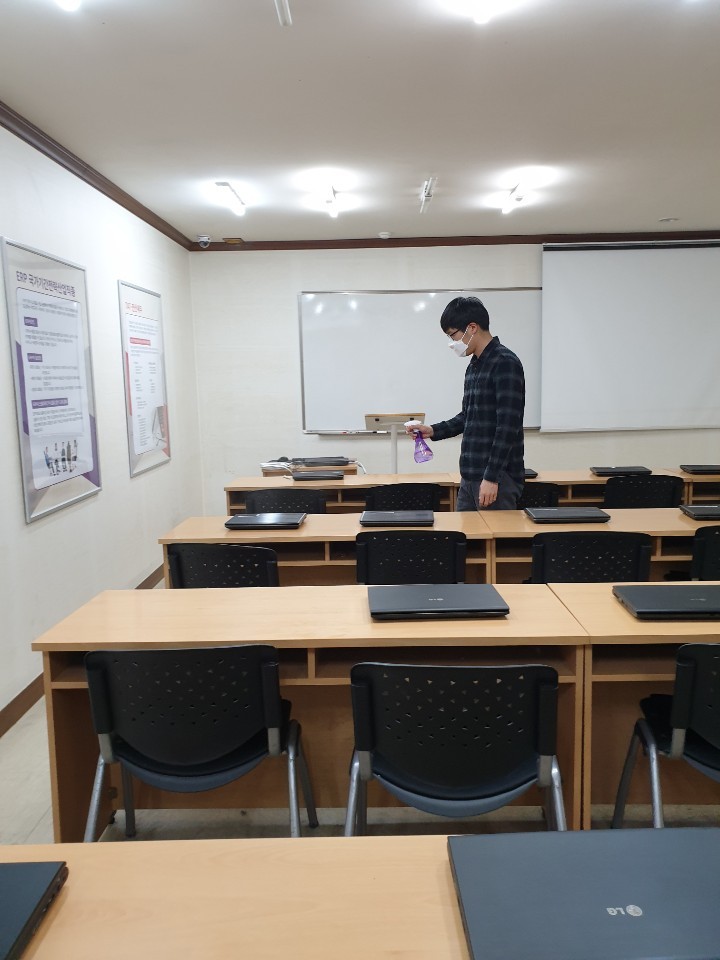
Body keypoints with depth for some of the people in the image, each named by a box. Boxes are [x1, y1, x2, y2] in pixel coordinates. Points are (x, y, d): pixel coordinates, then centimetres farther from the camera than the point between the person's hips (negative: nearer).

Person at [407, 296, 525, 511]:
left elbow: (508, 427, -20)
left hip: (497, 478, -9)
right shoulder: (473, 366, 14)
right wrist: (433, 430, 12)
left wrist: (492, 477, -21)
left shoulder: (505, 363, -14)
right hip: (470, 476, 9)